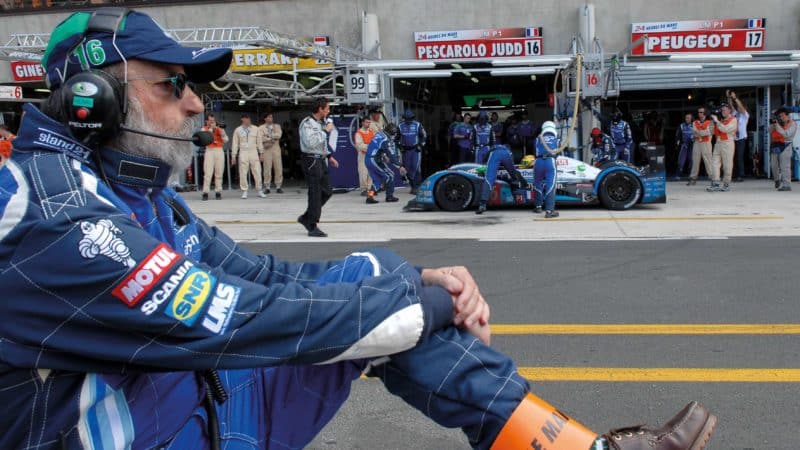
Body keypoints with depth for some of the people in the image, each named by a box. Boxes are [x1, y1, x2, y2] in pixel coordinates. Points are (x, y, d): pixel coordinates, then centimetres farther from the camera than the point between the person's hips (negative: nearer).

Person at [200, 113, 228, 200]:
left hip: (219, 151, 3)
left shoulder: (219, 129, 15)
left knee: (219, 173, 1)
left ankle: (218, 192, 6)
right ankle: (205, 192, -9)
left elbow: (225, 140, 9)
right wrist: (211, 129, -10)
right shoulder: (204, 129, 9)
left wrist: (222, 133, -7)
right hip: (209, 151, -2)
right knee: (208, 173, -10)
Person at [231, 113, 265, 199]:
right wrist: (233, 156, 3)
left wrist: (261, 153, 6)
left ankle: (259, 191, 8)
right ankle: (244, 192, 6)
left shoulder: (255, 129, 7)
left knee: (257, 172, -1)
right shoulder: (238, 130, 5)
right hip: (243, 153, -1)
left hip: (253, 152, 1)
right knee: (243, 173, -2)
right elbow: (235, 144, 6)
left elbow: (259, 142, 10)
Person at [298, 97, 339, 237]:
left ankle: (306, 218, 23)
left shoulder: (319, 123, 16)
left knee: (327, 191, 12)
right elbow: (311, 143, -28)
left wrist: (329, 156, 18)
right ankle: (312, 228, 2)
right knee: (315, 194, -6)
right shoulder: (307, 123, -14)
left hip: (321, 161, 9)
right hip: (312, 161, -9)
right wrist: (326, 131, -20)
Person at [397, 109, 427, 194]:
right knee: (407, 168, 4)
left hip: (416, 149, -3)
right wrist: (400, 145, 7)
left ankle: (416, 186, -12)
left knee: (415, 167, -14)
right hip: (406, 150, 3)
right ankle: (412, 186, 15)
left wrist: (421, 145, -1)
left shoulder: (417, 125, -1)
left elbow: (424, 135, 9)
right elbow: (397, 137, 19)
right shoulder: (400, 126, 6)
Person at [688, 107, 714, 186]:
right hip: (696, 143, 4)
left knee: (708, 161, -8)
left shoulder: (710, 122, 2)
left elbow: (709, 132, -14)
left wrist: (698, 132, -10)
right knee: (695, 161, 6)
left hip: (706, 143, -4)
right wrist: (704, 132, -13)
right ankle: (693, 178, 11)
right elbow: (694, 133, -1)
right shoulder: (695, 123, 13)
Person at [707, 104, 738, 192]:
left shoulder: (733, 120, -1)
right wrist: (713, 121, 8)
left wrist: (717, 121, -13)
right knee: (714, 163, -3)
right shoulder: (721, 120, 20)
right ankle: (715, 184, -6)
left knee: (727, 165, -2)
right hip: (718, 143, 7)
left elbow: (725, 129, -16)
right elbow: (714, 131, 19)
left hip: (727, 143, -6)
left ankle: (726, 184, 4)